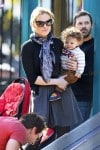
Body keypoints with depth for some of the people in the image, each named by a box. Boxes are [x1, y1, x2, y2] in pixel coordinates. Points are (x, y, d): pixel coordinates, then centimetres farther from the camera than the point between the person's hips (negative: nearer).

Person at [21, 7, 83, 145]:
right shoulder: (28, 47, -3)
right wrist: (56, 81, -8)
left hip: (63, 94, 3)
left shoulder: (58, 43, 7)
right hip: (41, 95, -3)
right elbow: (32, 78, -7)